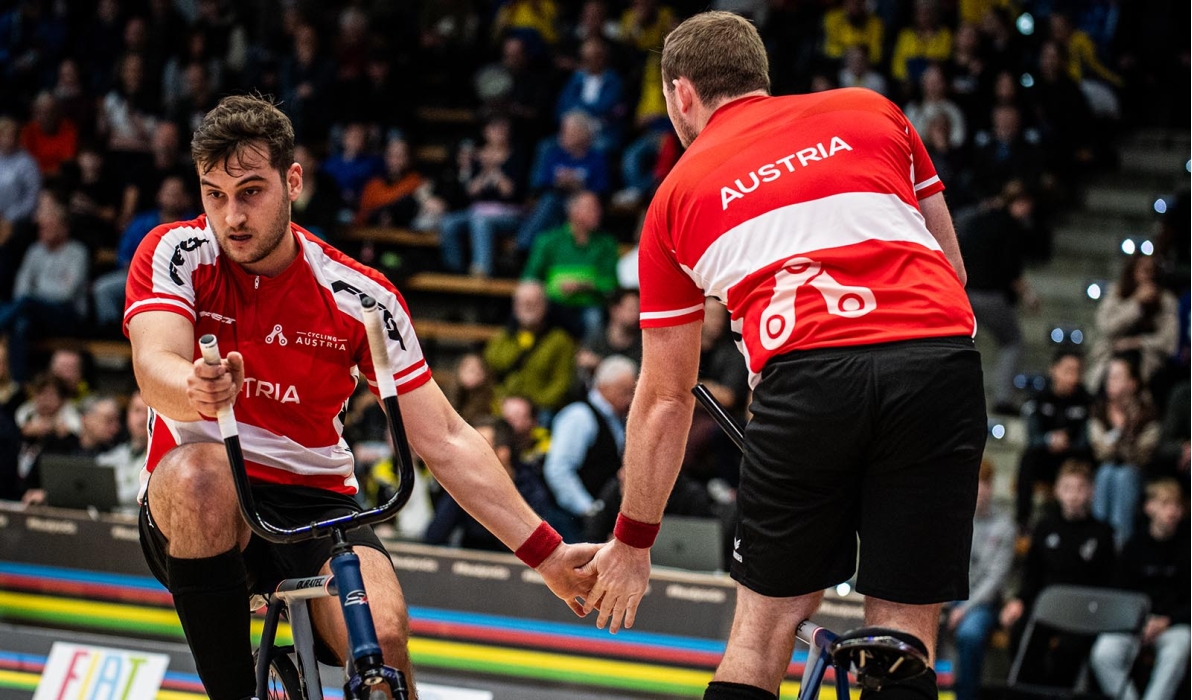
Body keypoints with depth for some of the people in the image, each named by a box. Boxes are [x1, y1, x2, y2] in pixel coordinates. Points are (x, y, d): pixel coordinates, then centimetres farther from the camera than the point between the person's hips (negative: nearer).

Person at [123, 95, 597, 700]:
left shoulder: (361, 297, -5)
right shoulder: (175, 253, -8)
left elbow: (445, 441, -3)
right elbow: (155, 371, -25)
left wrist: (547, 555, -10)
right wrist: (197, 393, -51)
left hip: (314, 507, 0)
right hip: (196, 511, 0)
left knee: (382, 634, -30)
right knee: (201, 472, -36)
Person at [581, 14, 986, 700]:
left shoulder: (678, 193, 23)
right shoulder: (871, 110, 24)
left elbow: (665, 400, 26)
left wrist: (633, 544, 34)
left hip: (803, 377, 0)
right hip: (940, 361, 1)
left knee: (766, 623, 13)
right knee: (904, 629, 8)